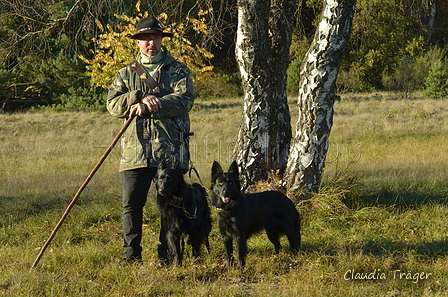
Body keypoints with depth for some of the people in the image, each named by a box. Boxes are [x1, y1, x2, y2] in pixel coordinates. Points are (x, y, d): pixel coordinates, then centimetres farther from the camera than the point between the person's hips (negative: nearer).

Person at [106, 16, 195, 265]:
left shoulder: (178, 71, 9)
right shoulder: (127, 74, 15)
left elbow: (185, 100, -9)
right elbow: (113, 104, 2)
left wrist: (146, 107, -14)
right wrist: (141, 97, -14)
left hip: (170, 150, -1)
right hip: (135, 150, 1)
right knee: (132, 204, 0)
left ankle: (167, 254, 10)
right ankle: (131, 254, 10)